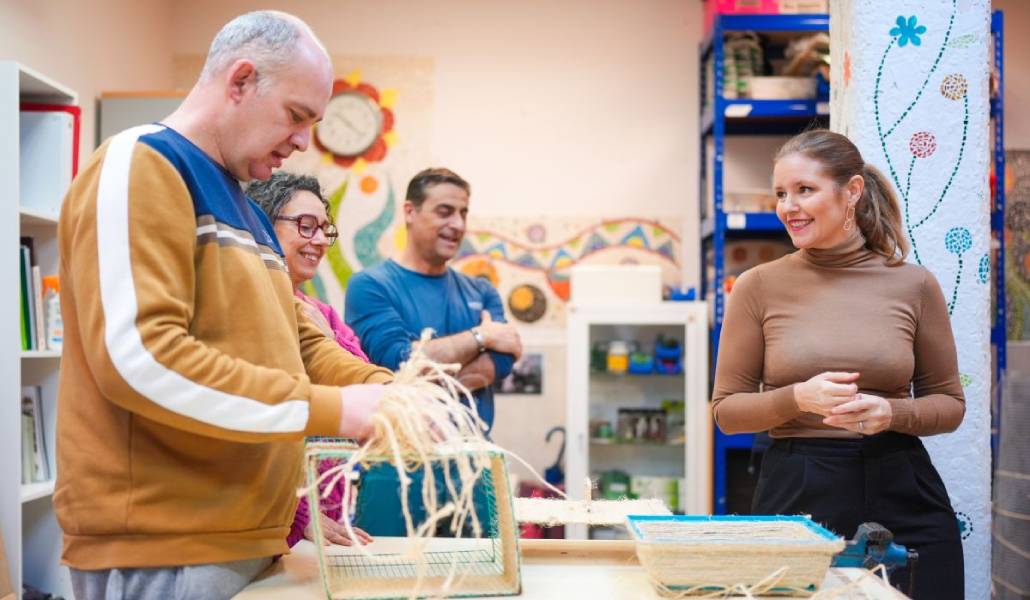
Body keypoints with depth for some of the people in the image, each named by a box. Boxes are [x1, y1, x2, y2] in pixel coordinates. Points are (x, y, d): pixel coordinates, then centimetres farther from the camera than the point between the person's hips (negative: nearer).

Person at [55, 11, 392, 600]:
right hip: (158, 550, -9)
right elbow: (136, 357, -23)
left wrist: (382, 389, -1)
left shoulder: (244, 208, 19)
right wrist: (329, 409, -21)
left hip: (247, 541, 9)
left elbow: (298, 341, 19)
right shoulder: (141, 166, -11)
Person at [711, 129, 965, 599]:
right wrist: (798, 398, -16)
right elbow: (727, 409, 2)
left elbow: (949, 404, 8)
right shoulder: (759, 286, -1)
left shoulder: (914, 284, 1)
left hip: (901, 493, 1)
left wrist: (893, 413, -13)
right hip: (796, 493, -1)